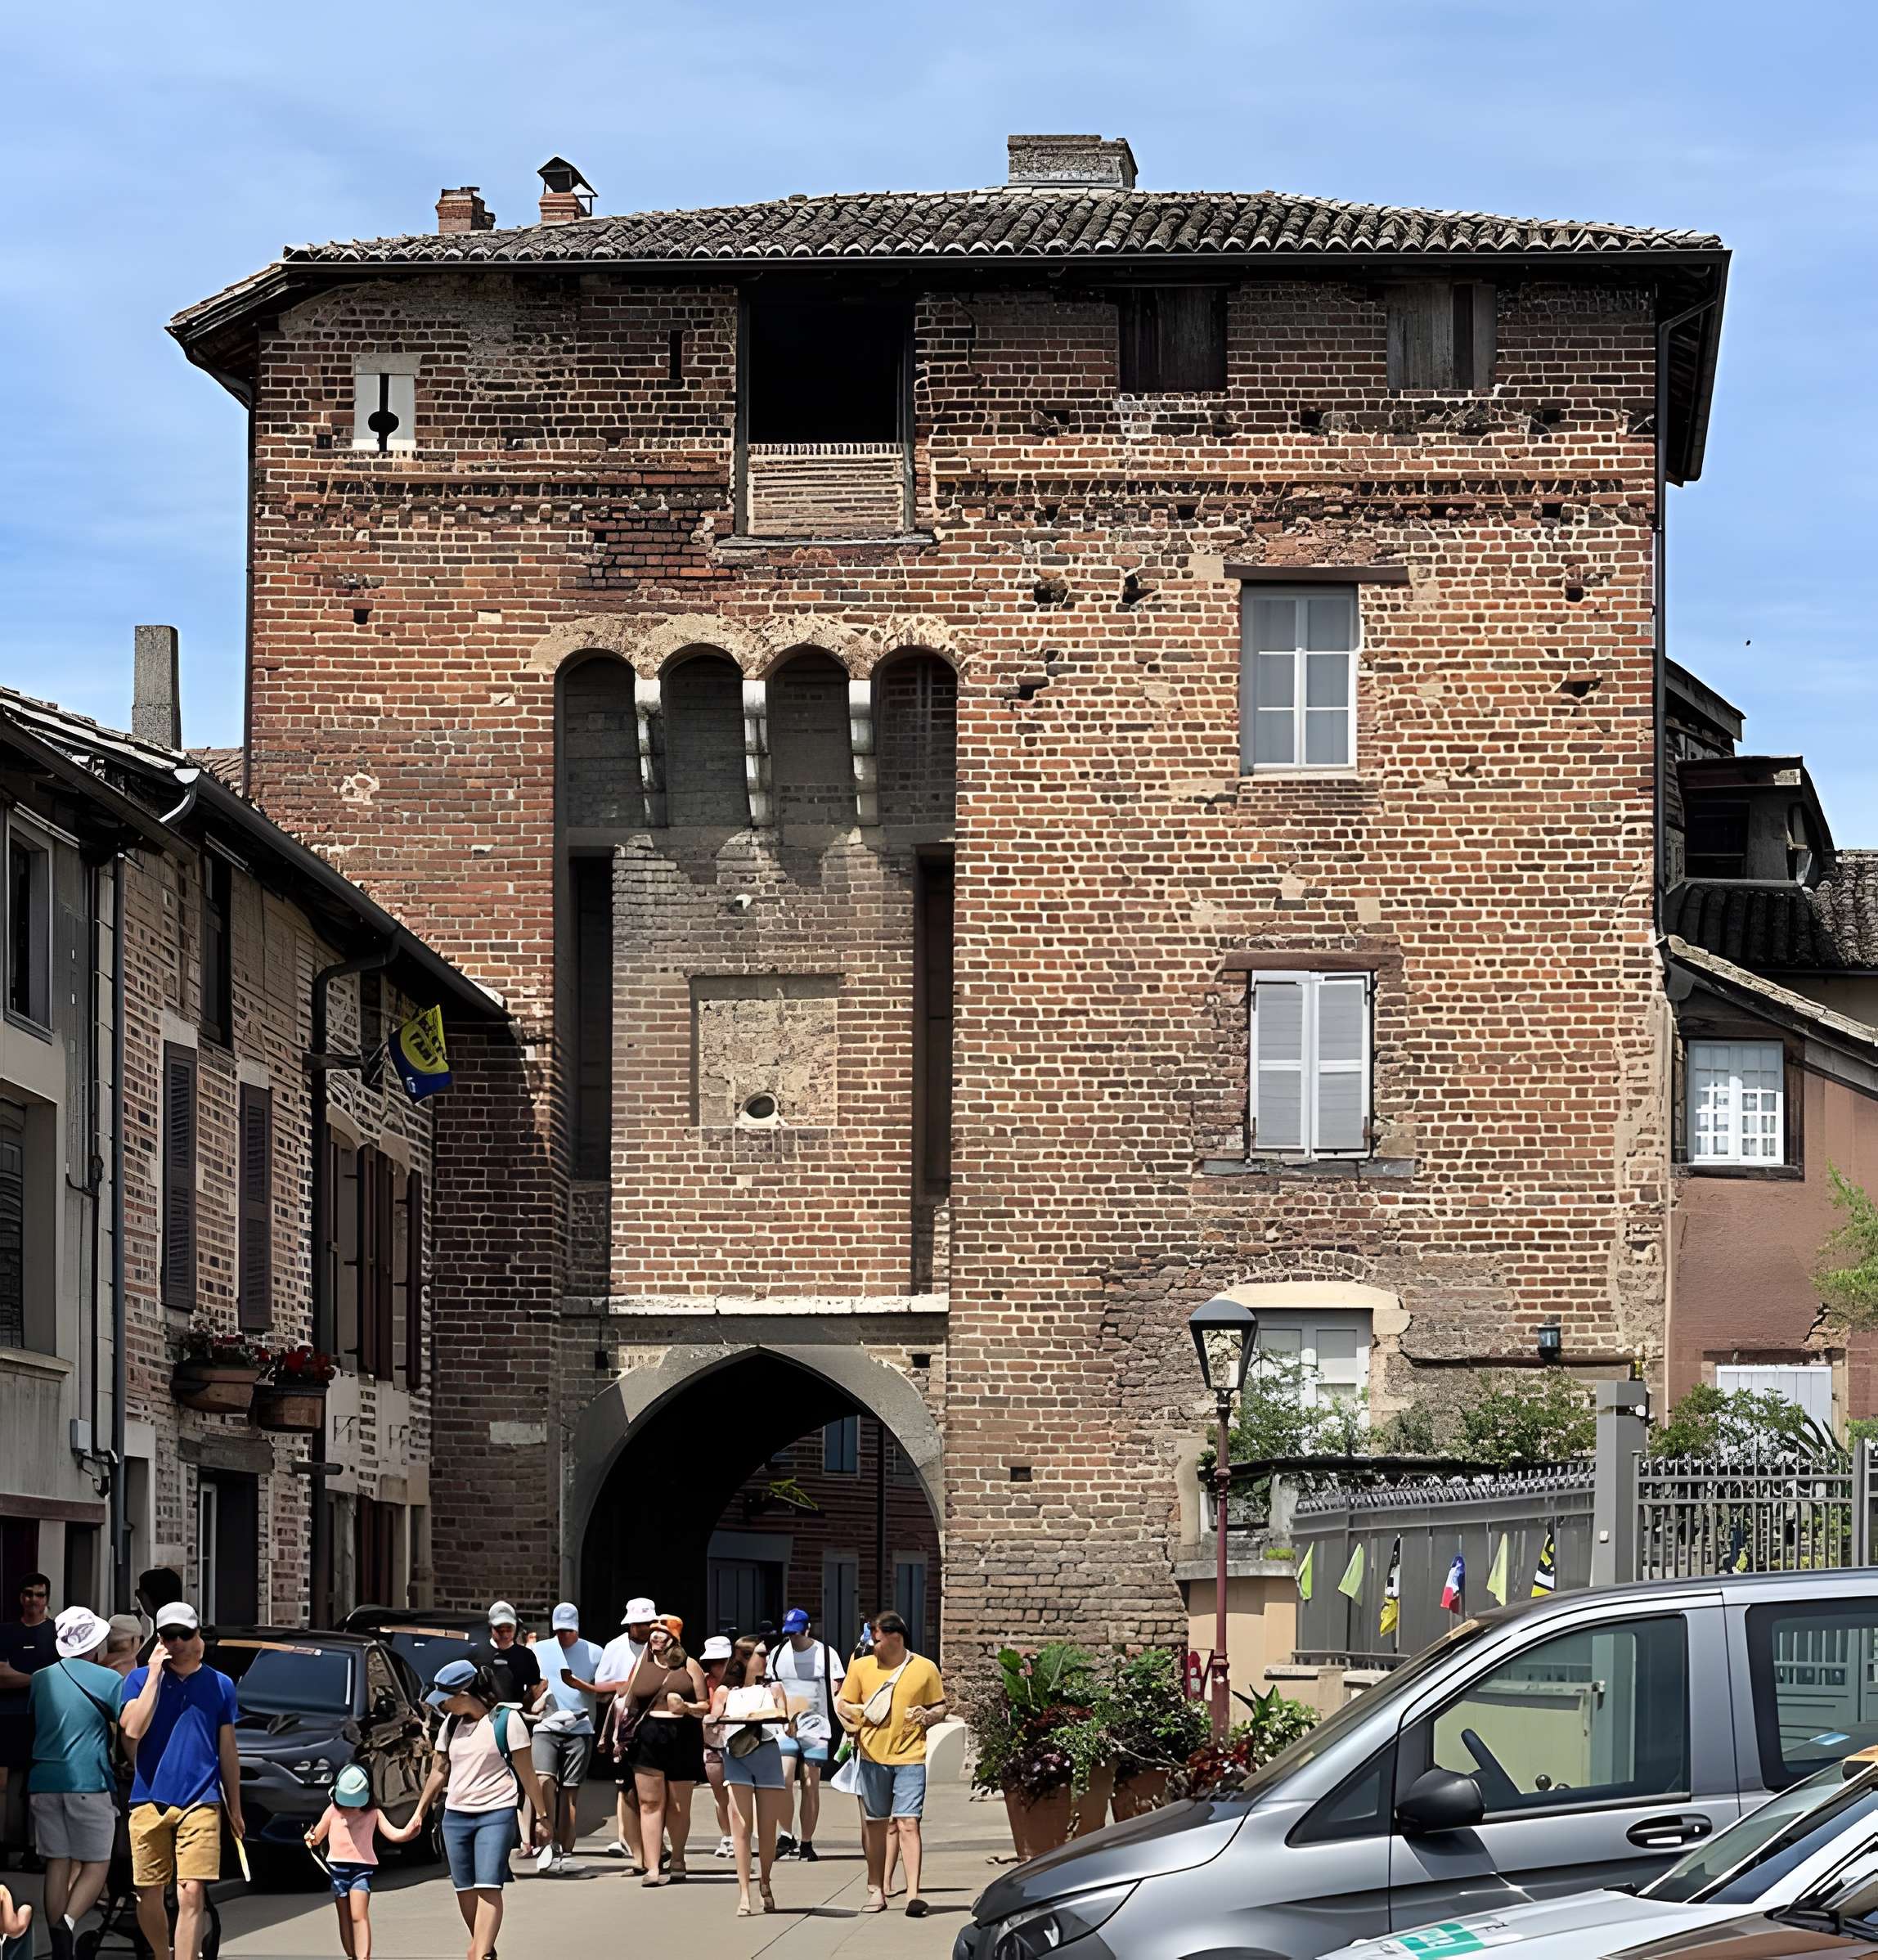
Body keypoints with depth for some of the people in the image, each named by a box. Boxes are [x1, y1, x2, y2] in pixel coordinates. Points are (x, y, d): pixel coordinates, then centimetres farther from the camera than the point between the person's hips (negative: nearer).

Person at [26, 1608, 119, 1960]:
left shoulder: (41, 1680, 11)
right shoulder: (109, 1681, -3)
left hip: (44, 1782, 4)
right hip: (90, 1783, -4)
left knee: (57, 1863, 9)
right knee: (96, 1864, 2)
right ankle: (68, 1922, -23)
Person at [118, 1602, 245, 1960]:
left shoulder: (220, 1685, 10)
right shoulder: (139, 1679, 5)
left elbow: (228, 1751, 14)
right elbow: (133, 1729, -11)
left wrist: (234, 1808, 16)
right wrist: (155, 1675, -10)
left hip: (201, 1803, -1)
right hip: (149, 1799, 1)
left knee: (191, 1894, -11)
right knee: (149, 1893, 4)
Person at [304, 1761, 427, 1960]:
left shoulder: (373, 1814, 0)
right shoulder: (333, 1811, 3)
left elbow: (394, 1834, -5)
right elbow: (317, 1837, 9)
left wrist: (409, 1832, -26)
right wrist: (311, 1839, -15)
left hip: (362, 1867, -3)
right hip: (338, 1867, 3)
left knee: (359, 1915, -16)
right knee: (345, 1918, 10)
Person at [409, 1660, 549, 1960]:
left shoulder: (505, 1719, -7)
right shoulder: (451, 1724, 9)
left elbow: (526, 1772, -4)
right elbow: (439, 1770, 19)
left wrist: (541, 1816, -1)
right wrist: (420, 1812, 21)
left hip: (496, 1814, -6)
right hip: (456, 1816, 6)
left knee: (488, 1887, -15)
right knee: (465, 1889, 5)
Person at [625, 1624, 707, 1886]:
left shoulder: (688, 1666, 7)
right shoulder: (641, 1666, 13)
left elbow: (705, 1706, 5)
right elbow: (628, 1704, 15)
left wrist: (686, 1708, -14)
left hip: (682, 1738, -1)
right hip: (648, 1738, 1)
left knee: (679, 1805, 7)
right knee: (650, 1803, -6)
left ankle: (678, 1860, 25)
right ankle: (651, 1867, -10)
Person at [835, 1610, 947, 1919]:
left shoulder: (925, 1668, 2)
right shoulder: (861, 1666, 6)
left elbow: (940, 1706, 11)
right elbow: (842, 1705, 12)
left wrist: (928, 1715, -11)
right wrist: (861, 1712, -9)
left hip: (910, 1756, -3)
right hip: (873, 1755, 3)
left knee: (908, 1823, -11)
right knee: (876, 1823, 8)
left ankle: (913, 1894, -14)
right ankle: (876, 1890, 18)